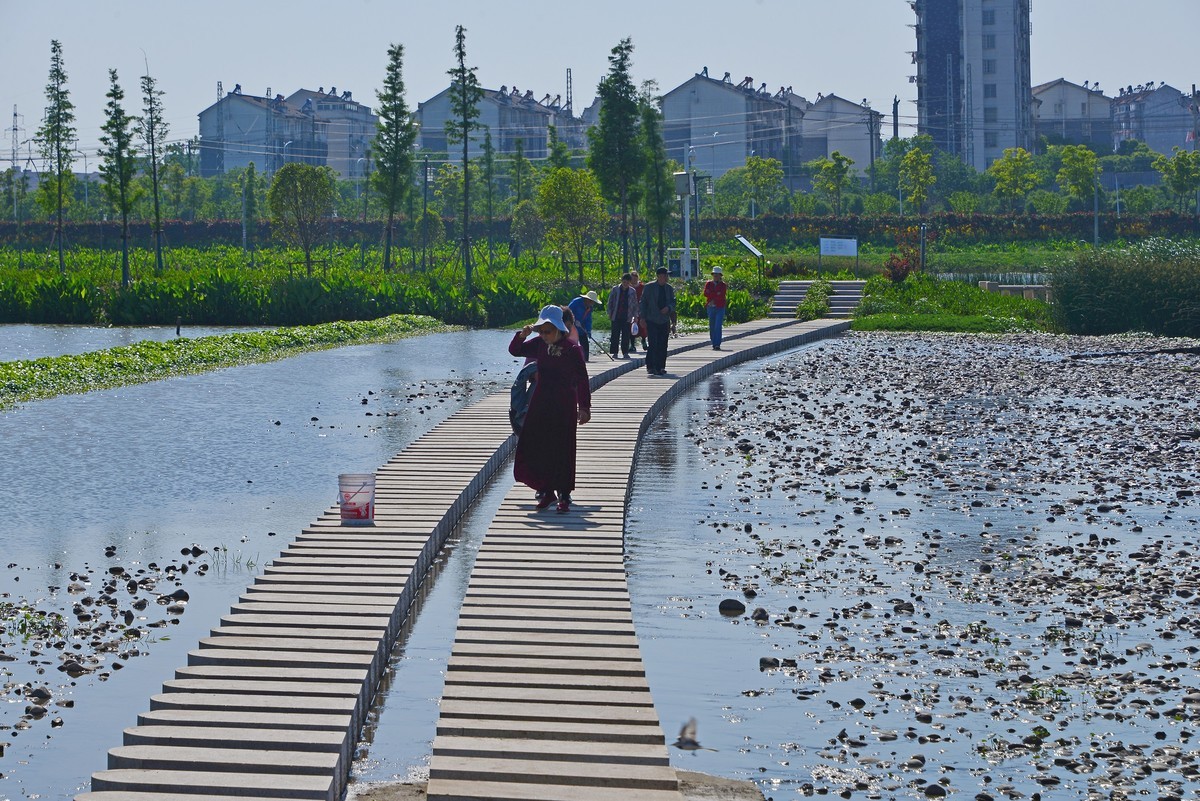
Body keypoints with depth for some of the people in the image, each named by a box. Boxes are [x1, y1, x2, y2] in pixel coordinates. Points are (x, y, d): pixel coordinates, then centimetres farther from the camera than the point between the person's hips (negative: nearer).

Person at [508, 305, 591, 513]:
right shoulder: (539, 344, 3)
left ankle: (564, 495, 8)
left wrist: (584, 407, -9)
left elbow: (582, 380, -7)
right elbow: (514, 350, 10)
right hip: (540, 403, 5)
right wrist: (522, 335, -10)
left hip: (564, 406, -5)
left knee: (562, 451, -1)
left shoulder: (572, 350, -11)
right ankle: (547, 491, 17)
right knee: (535, 448, 3)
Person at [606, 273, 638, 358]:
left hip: (626, 317, 0)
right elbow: (610, 302, 8)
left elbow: (635, 304, 10)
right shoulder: (615, 289, 3)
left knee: (626, 335, 1)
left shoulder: (632, 291, 5)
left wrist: (635, 315, 5)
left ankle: (625, 352, 7)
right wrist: (610, 313, 3)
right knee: (615, 335, 0)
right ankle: (614, 352, 5)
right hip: (616, 316, 0)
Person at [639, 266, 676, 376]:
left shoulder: (669, 289, 11)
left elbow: (673, 303, 12)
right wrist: (643, 318, -5)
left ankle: (661, 367, 11)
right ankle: (651, 366, -8)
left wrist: (668, 308, -12)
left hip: (664, 321, 4)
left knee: (663, 345, 3)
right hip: (652, 320, -4)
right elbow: (643, 303, 1)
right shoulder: (649, 288, 0)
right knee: (653, 344, -12)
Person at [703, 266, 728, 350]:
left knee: (718, 326, -13)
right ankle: (714, 344, 18)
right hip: (711, 308, 3)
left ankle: (717, 345, -16)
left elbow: (721, 295, -12)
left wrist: (711, 295, -10)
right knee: (712, 327, 8)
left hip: (720, 308, -3)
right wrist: (716, 294, -10)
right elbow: (705, 293, -7)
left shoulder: (723, 285, 2)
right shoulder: (708, 284, 9)